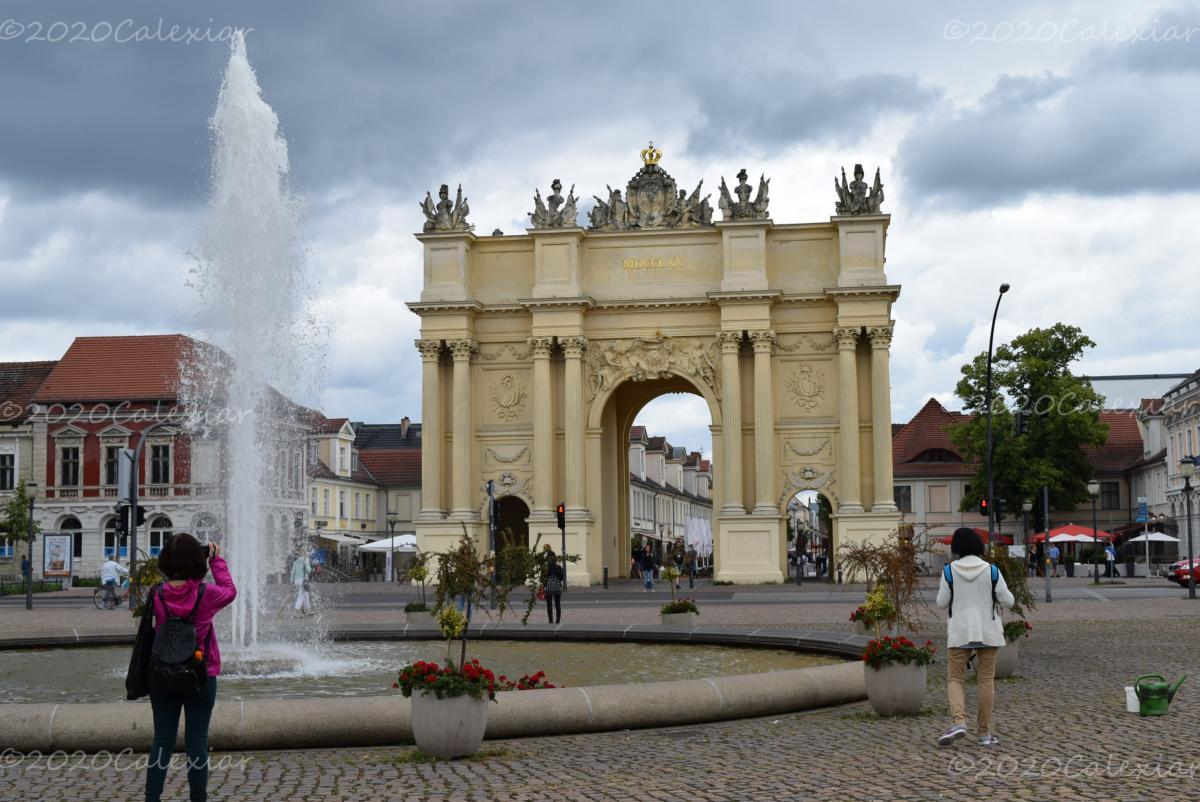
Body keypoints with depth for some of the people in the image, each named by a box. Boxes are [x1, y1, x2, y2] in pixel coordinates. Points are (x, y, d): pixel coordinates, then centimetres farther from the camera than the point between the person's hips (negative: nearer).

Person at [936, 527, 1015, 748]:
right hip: (987, 632, 1)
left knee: (955, 678, 7)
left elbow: (942, 603, -3)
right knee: (986, 680, 9)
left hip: (960, 632, -1)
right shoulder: (991, 571, -6)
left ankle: (959, 721, -17)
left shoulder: (950, 571, -7)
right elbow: (1008, 601, -3)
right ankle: (985, 732, 9)